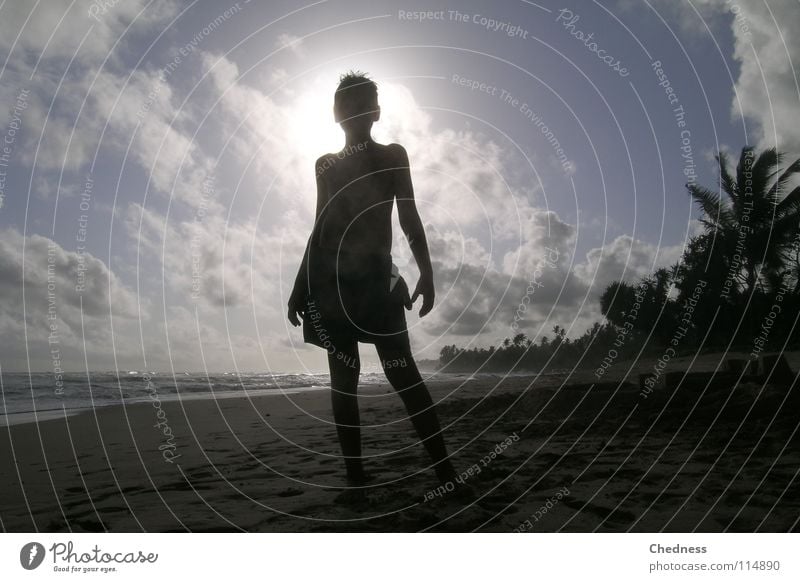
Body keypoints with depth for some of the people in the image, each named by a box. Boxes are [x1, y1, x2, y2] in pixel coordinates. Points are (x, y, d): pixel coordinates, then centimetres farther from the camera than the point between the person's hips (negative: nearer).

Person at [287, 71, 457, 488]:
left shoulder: (392, 156, 10)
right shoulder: (325, 165, 18)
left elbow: (409, 218, 1)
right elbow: (320, 228, 19)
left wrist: (426, 271, -13)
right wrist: (300, 286, 15)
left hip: (376, 275, -3)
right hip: (331, 278, 3)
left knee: (401, 371, -11)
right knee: (342, 376, 0)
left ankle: (446, 473, -10)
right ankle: (356, 476, 3)